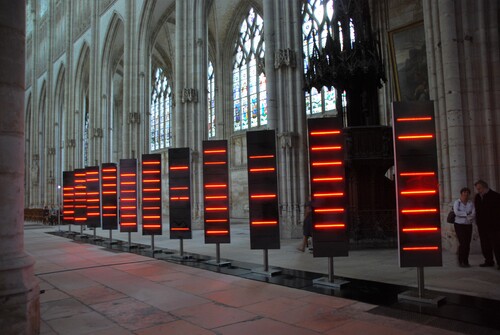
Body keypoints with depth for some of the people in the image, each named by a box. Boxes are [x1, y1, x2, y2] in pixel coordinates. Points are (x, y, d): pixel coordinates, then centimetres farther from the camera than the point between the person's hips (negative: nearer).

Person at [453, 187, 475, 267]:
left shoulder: (471, 203, 5)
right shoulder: (457, 202, -3)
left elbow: (473, 214, -5)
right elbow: (456, 212, -18)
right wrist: (467, 214, -13)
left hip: (468, 225, 4)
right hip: (459, 225, -3)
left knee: (468, 244, 3)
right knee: (462, 243, -10)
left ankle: (466, 262, 14)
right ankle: (460, 261, 0)